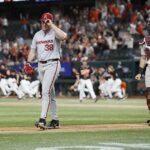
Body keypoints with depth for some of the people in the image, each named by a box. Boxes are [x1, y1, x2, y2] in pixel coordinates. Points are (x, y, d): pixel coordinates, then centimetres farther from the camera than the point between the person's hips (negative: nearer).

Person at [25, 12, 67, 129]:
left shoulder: (55, 33, -6)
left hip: (52, 64, -7)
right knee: (50, 93, 11)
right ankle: (55, 120, 15)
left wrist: (52, 25, -23)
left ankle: (43, 119, -25)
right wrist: (28, 62, 2)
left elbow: (64, 36, -30)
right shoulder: (37, 35, 14)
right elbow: (33, 51, 18)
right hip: (41, 65, 7)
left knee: (46, 91, -19)